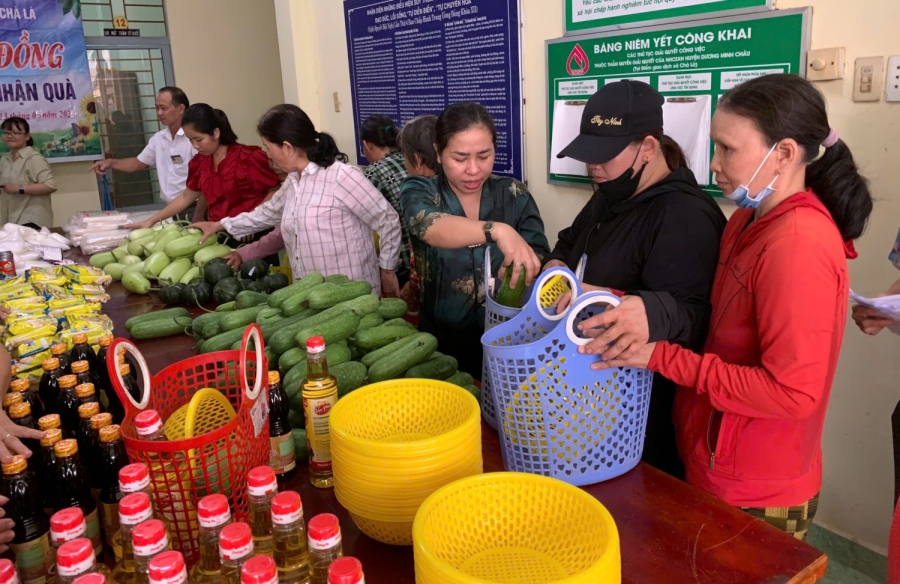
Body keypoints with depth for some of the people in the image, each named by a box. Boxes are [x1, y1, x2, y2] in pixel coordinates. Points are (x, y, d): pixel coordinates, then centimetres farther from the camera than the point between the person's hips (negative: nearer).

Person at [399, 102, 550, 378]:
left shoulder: (515, 195, -1)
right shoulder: (419, 192, -5)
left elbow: (541, 262, -5)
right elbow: (431, 228, -27)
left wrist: (526, 266, -28)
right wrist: (497, 230, -43)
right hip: (443, 343, -1)